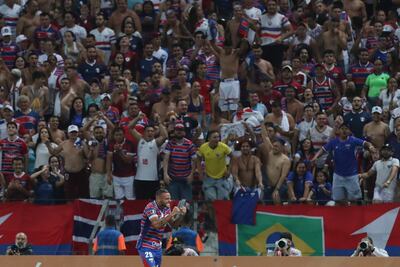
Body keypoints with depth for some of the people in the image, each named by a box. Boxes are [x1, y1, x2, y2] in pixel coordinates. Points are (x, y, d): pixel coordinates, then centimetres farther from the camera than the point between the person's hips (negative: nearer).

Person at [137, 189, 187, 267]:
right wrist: (172, 214, -31)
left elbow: (173, 224, 10)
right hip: (146, 246, -8)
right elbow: (156, 225, -32)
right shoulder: (150, 207, -18)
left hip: (158, 248, 8)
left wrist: (181, 215, -7)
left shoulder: (166, 208, 5)